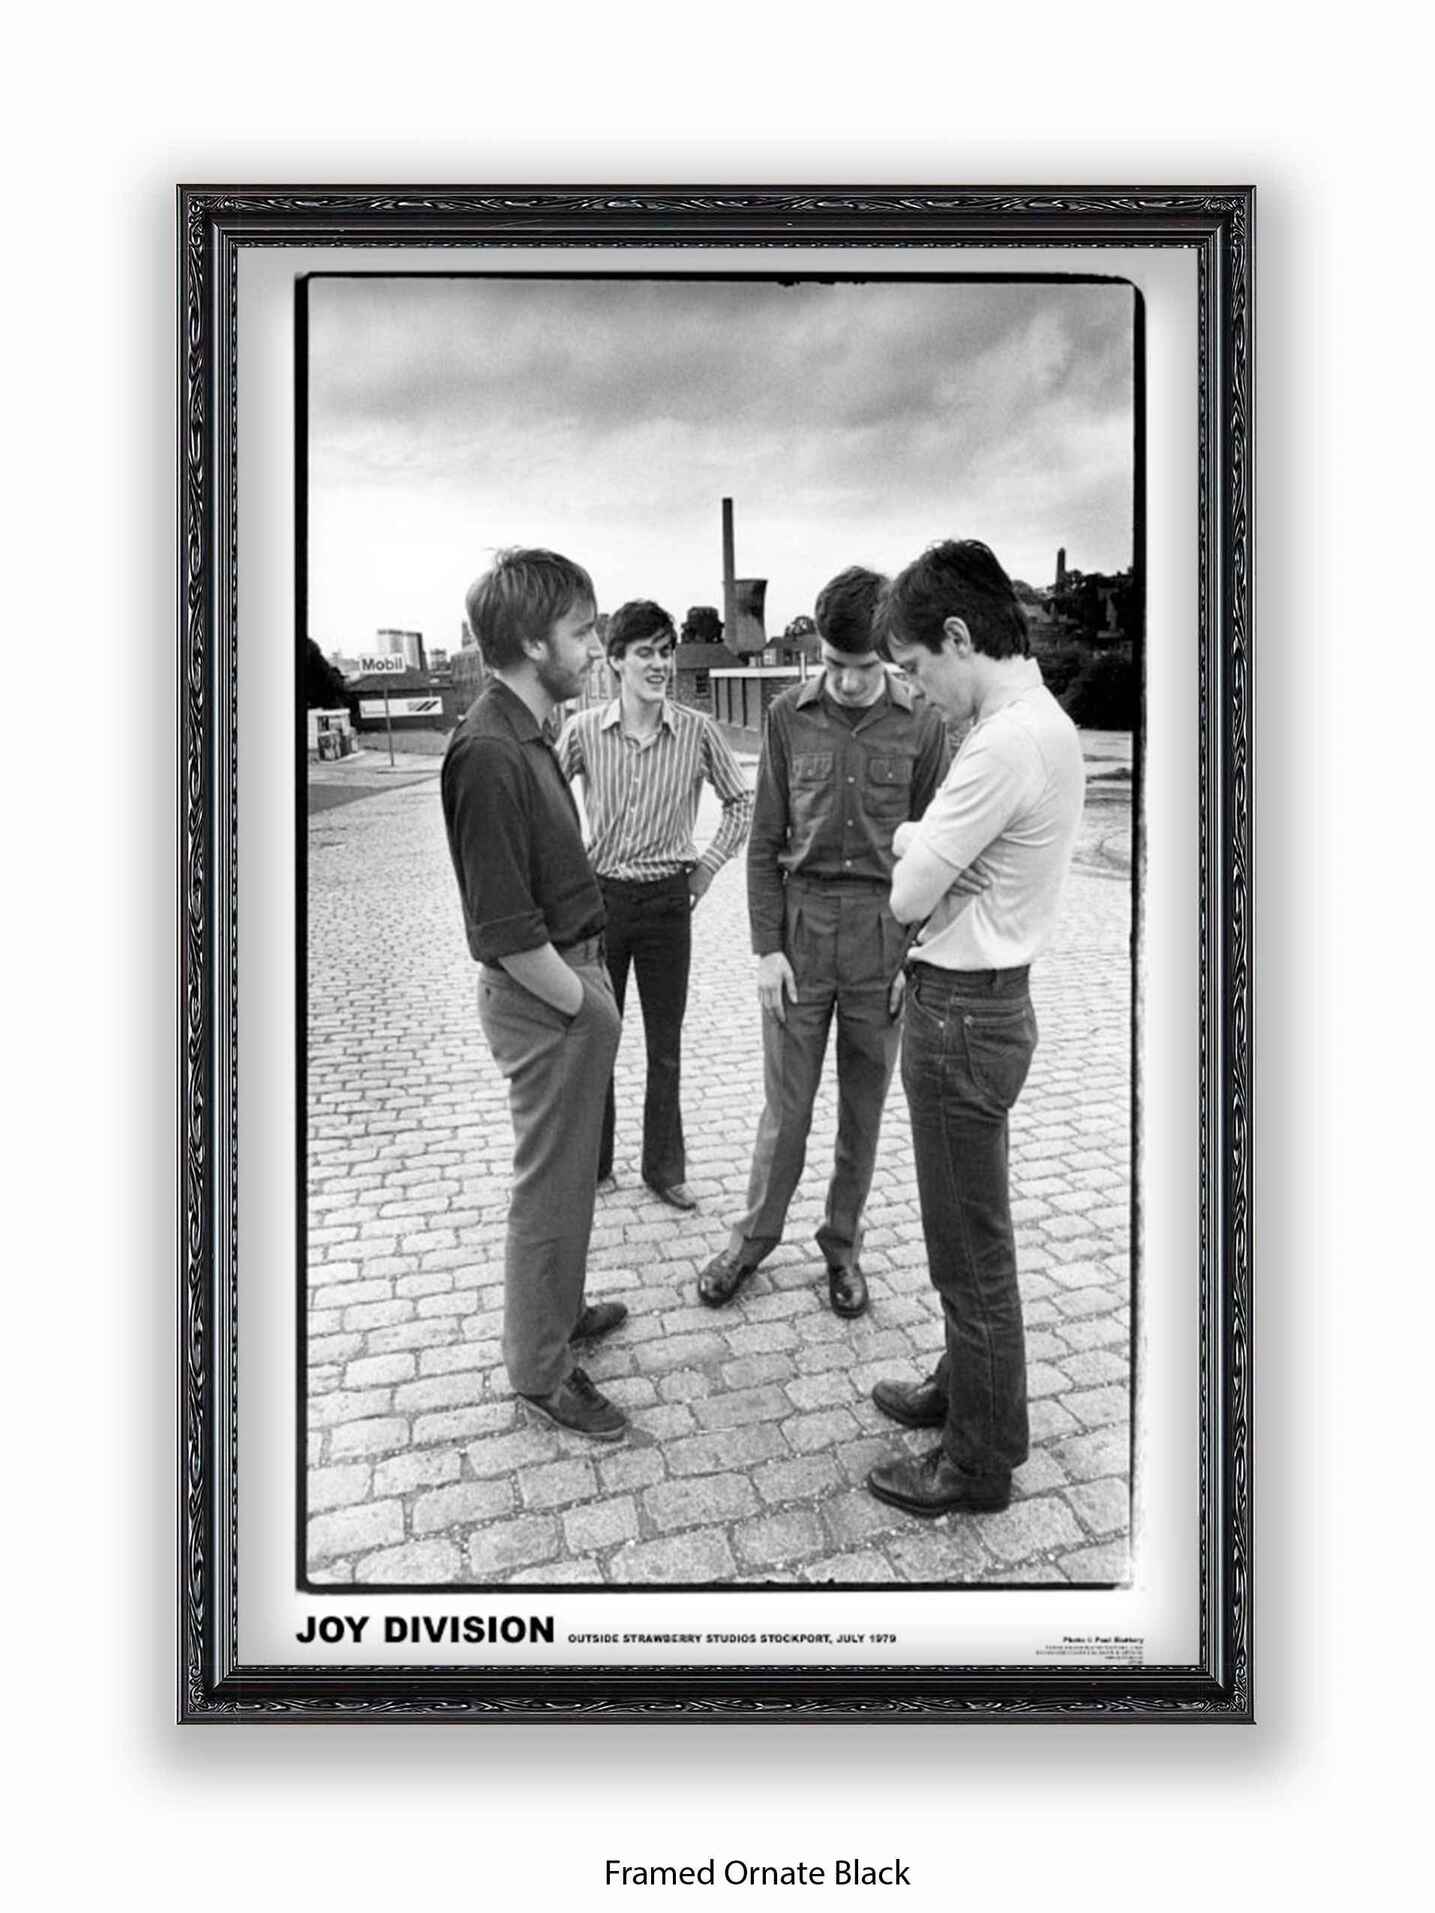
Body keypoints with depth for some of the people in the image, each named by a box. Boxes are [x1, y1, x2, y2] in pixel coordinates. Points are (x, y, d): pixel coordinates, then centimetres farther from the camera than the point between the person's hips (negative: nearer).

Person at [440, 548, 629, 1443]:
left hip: (573, 976, 10)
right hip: (546, 998, -10)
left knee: (570, 1173, 23)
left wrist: (592, 989, 12)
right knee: (553, 1184, 5)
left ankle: (559, 1307, 43)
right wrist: (583, 1004, -15)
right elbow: (506, 929, -25)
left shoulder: (527, 736, 9)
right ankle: (540, 1368, 23)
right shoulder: (490, 750, -23)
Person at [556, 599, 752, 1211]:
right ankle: (590, 1160, 28)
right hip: (599, 895, 0)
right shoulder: (584, 730, -6)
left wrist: (708, 864, 2)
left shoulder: (697, 731, -6)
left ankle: (664, 1167, 23)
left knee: (665, 1043, 8)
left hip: (667, 900, 0)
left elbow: (741, 803, 7)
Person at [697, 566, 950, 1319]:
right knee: (785, 1103, 7)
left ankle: (842, 1244, 30)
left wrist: (916, 956, -3)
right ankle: (754, 1236, 28)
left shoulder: (921, 723, -4)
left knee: (863, 1105, 11)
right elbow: (765, 841, 1)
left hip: (883, 931, 0)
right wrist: (766, 947, -4)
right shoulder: (789, 715, -2)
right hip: (800, 924, 0)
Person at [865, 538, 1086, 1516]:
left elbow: (907, 897, -19)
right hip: (987, 996, 10)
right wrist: (932, 850, -5)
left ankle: (979, 1464, 24)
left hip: (964, 1014, -10)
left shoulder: (1005, 744, -23)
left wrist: (912, 845, -1)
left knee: (973, 1247, 6)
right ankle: (966, 1390, 43)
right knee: (969, 1231, 24)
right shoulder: (1048, 721, 8)